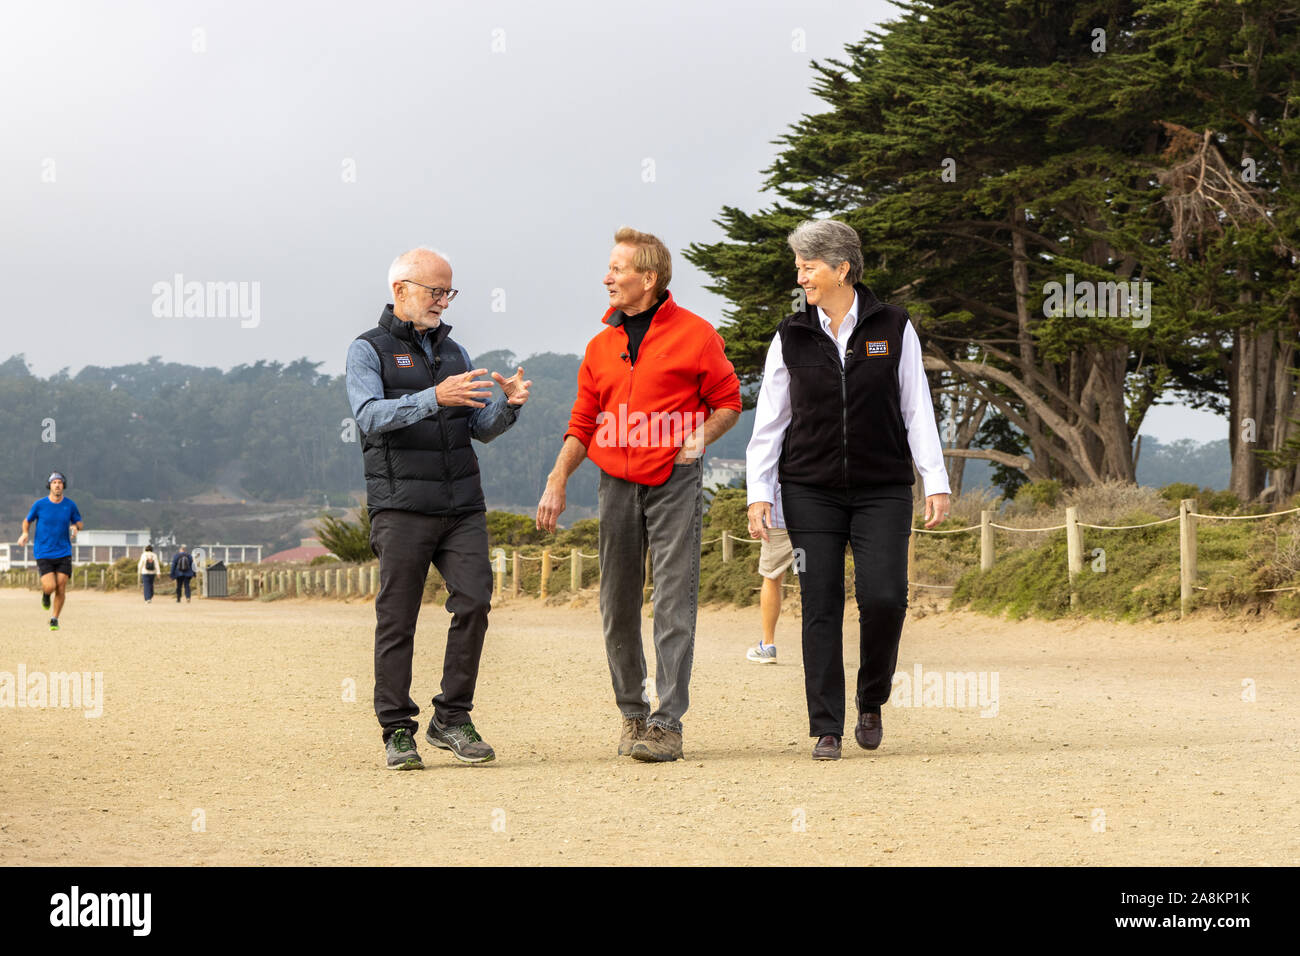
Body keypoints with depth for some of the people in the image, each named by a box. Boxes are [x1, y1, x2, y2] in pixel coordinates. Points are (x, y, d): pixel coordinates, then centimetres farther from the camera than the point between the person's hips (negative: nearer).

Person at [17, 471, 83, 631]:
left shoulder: (70, 505, 0)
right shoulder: (39, 504, -5)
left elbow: (78, 522, 15)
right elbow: (27, 520, 9)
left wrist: (75, 527, -9)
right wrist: (25, 533, -11)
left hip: (64, 553, 2)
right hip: (43, 554, -2)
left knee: (61, 588, -4)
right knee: (50, 586, -15)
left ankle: (55, 620, 15)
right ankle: (45, 594, 24)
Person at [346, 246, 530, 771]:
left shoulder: (454, 351, 19)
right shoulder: (369, 350, 2)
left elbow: (480, 427, 15)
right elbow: (371, 414, -16)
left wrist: (508, 404, -6)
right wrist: (434, 398, -29)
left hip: (463, 504, 5)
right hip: (401, 506, -5)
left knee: (474, 601, -7)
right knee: (397, 619, -3)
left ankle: (452, 718, 4)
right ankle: (397, 730, 4)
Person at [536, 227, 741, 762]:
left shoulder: (694, 335, -1)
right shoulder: (601, 346, 13)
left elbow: (728, 402, 5)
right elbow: (583, 425, 14)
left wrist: (701, 436, -14)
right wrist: (557, 480, 1)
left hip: (675, 482, -5)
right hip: (617, 486, 5)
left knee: (674, 603, -9)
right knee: (617, 607, 6)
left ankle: (668, 724, -10)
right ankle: (632, 715, 18)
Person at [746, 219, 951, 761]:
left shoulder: (893, 329, 2)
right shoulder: (791, 338, 5)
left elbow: (917, 411, 4)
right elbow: (769, 422, 7)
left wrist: (935, 483, -3)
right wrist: (759, 493, 0)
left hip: (882, 490, -1)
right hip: (812, 491, 1)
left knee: (883, 596, -14)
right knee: (820, 608, -2)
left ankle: (871, 702, 11)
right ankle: (826, 729, 4)